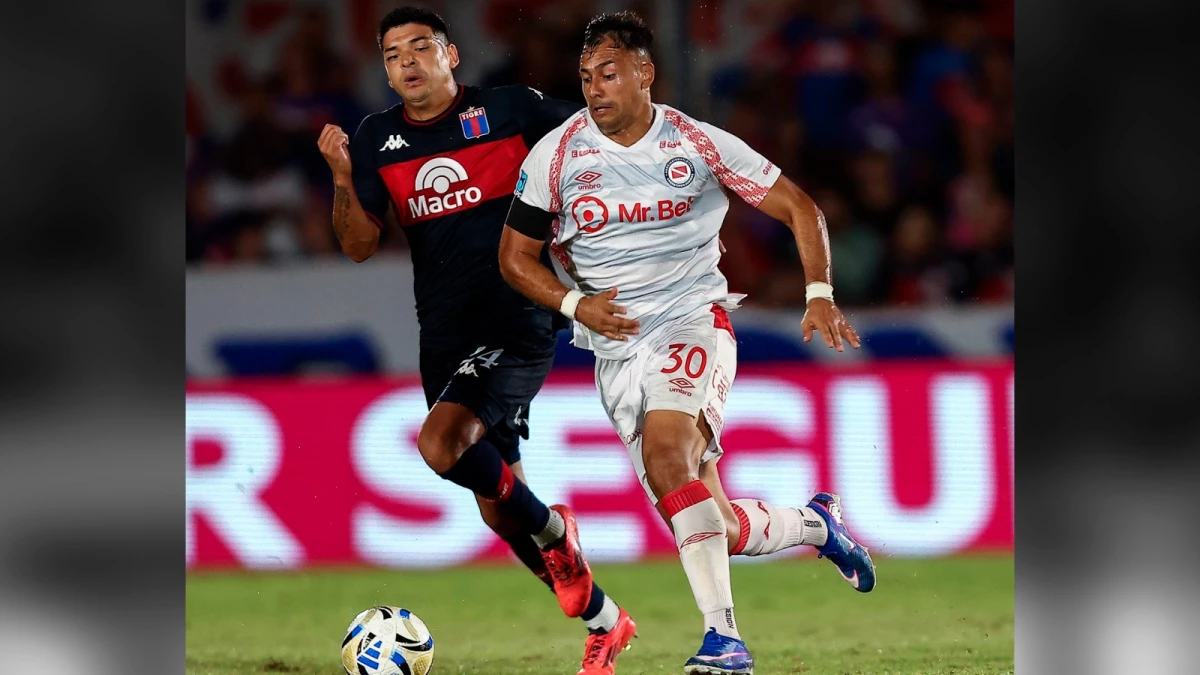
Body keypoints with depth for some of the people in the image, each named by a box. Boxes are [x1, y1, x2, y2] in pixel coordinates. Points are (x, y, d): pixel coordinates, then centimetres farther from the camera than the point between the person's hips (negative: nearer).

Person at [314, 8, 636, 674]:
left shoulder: (510, 110, -5)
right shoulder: (377, 139, 7)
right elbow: (358, 244, 2)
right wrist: (342, 175, -14)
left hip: (517, 324, -6)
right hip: (444, 337, 6)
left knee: (440, 444, -29)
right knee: (496, 508, 9)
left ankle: (552, 529, -3)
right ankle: (604, 622, 26)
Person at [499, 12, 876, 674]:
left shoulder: (698, 144, -3)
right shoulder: (555, 154, -1)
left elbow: (797, 207, 5)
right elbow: (516, 255, 7)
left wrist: (820, 294, -8)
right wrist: (575, 304, -10)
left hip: (693, 320, -3)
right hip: (616, 346, 3)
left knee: (666, 452, -33)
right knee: (717, 531, -2)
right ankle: (815, 523, 31)